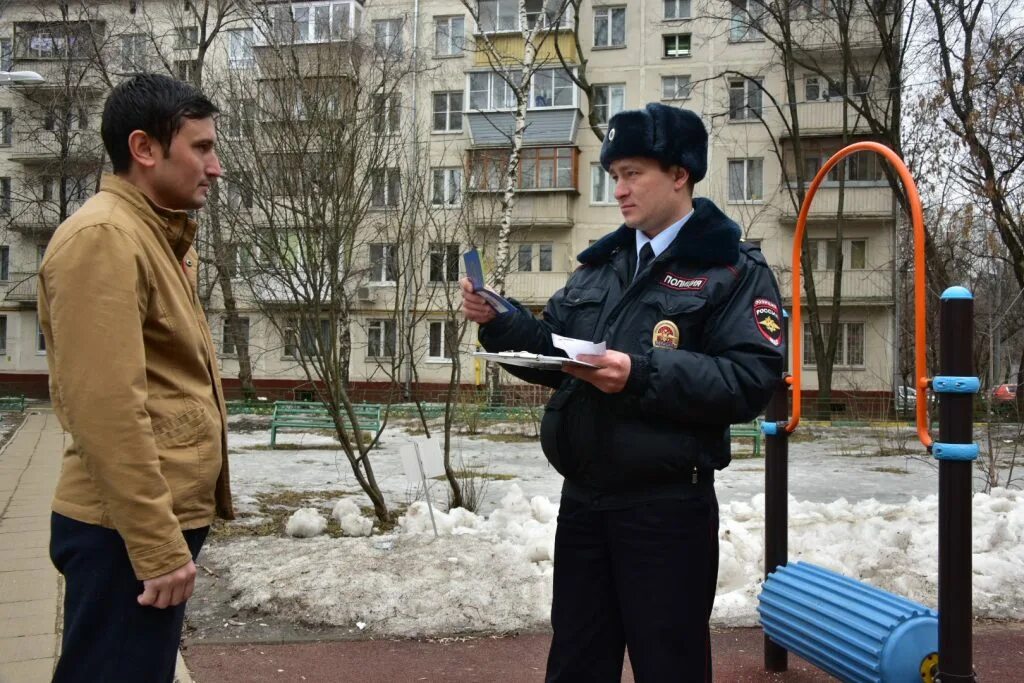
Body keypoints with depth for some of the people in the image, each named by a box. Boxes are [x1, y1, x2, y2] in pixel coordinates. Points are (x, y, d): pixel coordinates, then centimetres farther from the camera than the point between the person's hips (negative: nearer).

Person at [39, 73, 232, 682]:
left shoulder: (154, 237, 15)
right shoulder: (104, 237, -16)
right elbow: (106, 407, -24)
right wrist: (157, 545, -23)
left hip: (164, 521, 10)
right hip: (129, 533, -10)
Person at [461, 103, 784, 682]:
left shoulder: (735, 270, -6)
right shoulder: (600, 265, 13)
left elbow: (750, 382, -18)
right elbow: (553, 354, 14)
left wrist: (643, 374, -27)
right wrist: (498, 321, -3)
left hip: (668, 507, -6)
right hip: (583, 498, 6)